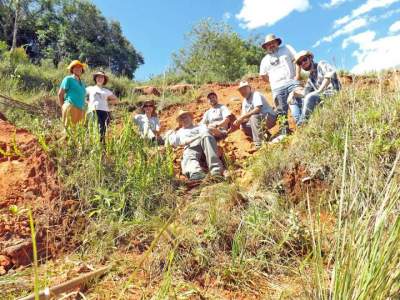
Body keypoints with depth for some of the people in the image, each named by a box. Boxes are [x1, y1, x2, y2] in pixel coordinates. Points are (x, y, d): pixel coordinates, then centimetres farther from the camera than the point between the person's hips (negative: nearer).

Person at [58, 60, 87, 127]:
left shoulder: (82, 83, 25)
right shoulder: (68, 79, 6)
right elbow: (60, 94, 1)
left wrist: (83, 107, 15)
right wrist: (63, 107, -3)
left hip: (81, 110, 6)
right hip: (71, 108, -6)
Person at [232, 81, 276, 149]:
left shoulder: (256, 94, -12)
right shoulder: (244, 101, 11)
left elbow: (257, 109, -28)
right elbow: (246, 117, 5)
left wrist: (243, 116, -27)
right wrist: (239, 120, -17)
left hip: (270, 118, -8)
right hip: (259, 120, 8)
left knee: (254, 117, -33)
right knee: (243, 126, -7)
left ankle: (259, 144, -32)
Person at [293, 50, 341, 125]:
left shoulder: (321, 64, -1)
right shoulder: (310, 77, 21)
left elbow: (331, 73, -21)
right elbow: (305, 92, 18)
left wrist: (319, 90, -23)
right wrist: (294, 93, -2)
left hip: (334, 92, -9)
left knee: (310, 97, -30)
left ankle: (302, 124, -22)